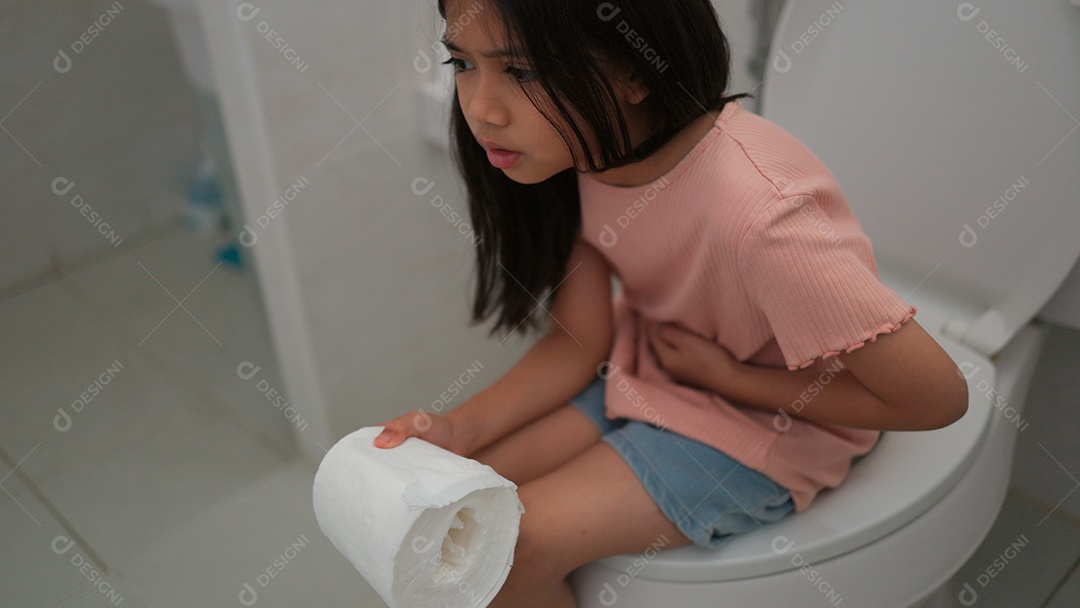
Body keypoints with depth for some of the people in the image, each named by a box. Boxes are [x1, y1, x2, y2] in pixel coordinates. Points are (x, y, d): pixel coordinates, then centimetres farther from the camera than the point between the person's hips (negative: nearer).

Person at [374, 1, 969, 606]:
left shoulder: (754, 215, -36)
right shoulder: (578, 142, -14)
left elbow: (937, 395, -26)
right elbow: (578, 341, -6)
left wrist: (725, 375, -19)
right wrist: (460, 430, -21)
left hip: (767, 416, -6)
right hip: (645, 363, 6)